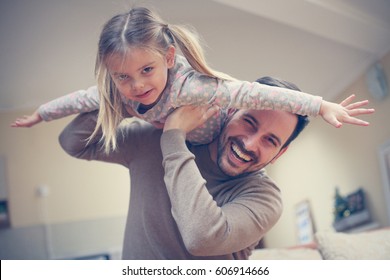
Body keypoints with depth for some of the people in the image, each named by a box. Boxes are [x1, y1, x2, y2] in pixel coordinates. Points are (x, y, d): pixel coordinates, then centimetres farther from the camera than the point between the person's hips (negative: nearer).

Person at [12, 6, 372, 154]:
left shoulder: (187, 85, -47)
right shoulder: (118, 90, -26)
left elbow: (249, 93, -51)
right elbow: (83, 99, -8)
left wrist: (322, 106, -55)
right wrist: (39, 115, 8)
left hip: (227, 131, -5)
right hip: (180, 141, 6)